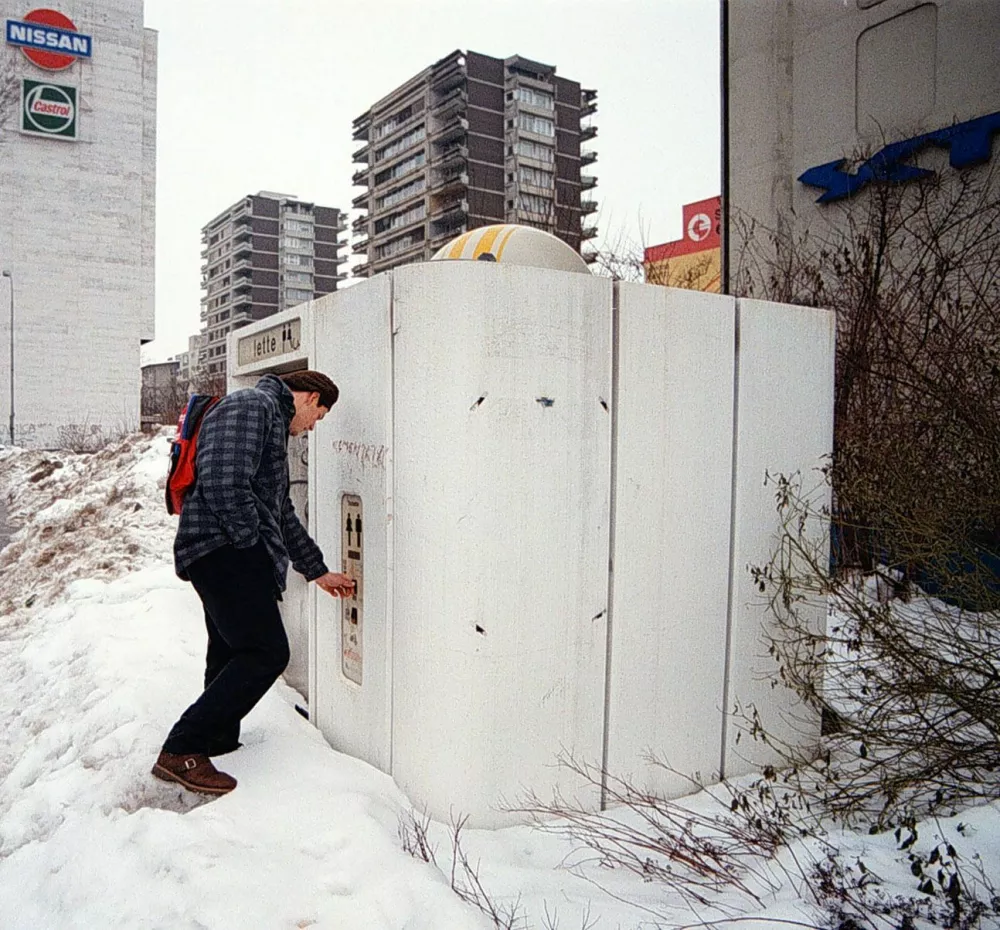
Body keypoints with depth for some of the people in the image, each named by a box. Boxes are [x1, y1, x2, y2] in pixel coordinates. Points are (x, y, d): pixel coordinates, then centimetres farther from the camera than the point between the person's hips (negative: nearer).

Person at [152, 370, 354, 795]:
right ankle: (181, 752, -7)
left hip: (224, 555, 11)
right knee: (267, 652, -12)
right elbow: (224, 483, -22)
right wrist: (254, 545, -13)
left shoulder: (273, 423, 27)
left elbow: (281, 511, 31)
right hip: (224, 549, -11)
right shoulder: (252, 405, -6)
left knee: (232, 653, 16)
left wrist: (318, 570, 32)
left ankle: (219, 742, 26)